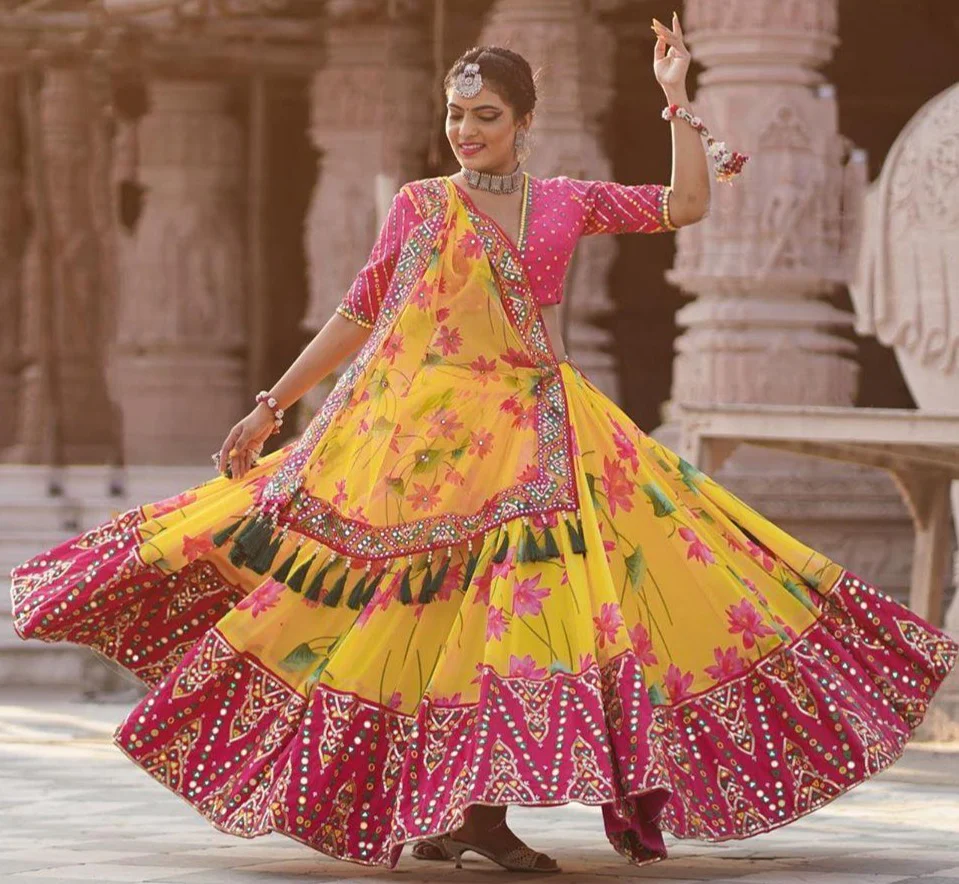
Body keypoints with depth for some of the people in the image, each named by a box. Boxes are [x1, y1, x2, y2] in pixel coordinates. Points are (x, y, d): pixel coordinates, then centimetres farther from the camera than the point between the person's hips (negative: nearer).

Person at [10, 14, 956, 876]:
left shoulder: (567, 202, 9)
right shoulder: (419, 205, 5)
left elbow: (685, 206, 6)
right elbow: (357, 316, 8)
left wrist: (677, 102, 0)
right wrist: (270, 406, 6)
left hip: (538, 430, 2)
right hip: (425, 428, -1)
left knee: (516, 611, -7)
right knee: (423, 611, -5)